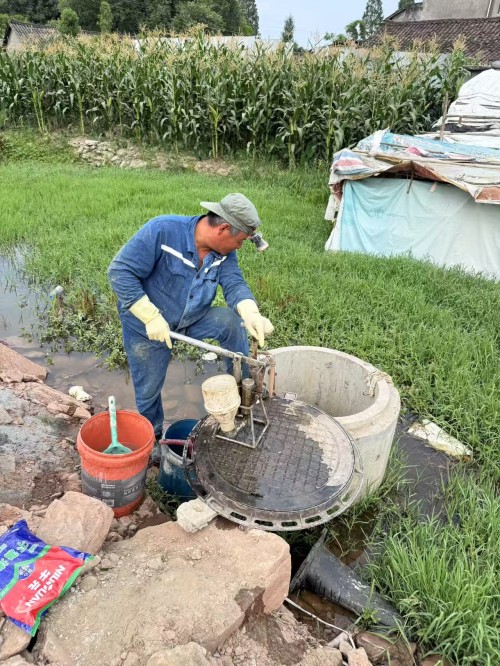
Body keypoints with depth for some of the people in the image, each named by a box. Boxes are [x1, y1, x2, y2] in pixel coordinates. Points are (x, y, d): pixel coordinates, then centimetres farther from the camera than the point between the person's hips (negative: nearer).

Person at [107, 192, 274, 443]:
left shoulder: (224, 252, -11)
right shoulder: (162, 231, -30)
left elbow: (234, 284, -19)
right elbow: (119, 272, -29)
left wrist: (251, 313, -42)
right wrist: (152, 317, -33)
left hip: (192, 318, 4)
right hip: (147, 326, -4)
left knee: (232, 321, -21)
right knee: (148, 389, 10)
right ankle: (153, 437, 39)